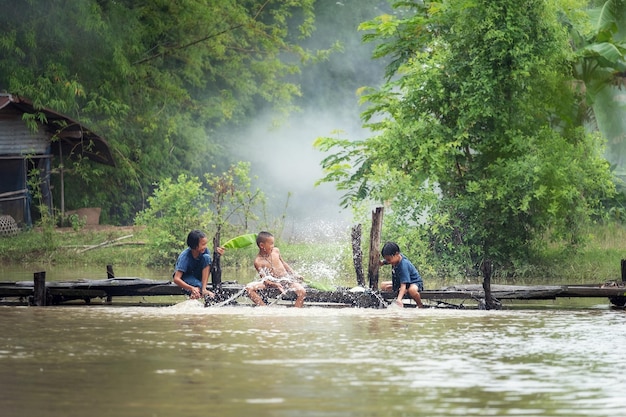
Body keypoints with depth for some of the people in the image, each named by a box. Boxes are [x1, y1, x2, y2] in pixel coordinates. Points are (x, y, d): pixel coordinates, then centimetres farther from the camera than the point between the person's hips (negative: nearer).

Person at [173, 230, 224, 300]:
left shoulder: (205, 250, -18)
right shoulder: (185, 256, -31)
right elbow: (176, 279, -35)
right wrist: (191, 288, -50)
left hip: (197, 276, 6)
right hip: (185, 276, -6)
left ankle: (203, 289, -27)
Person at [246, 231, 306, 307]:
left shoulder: (276, 251, 2)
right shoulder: (258, 261, -12)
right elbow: (264, 278, -18)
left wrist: (294, 275, 12)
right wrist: (275, 285, -35)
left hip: (286, 279, 3)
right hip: (272, 282, -3)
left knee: (302, 292, -26)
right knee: (249, 288, -26)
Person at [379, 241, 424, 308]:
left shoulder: (403, 265, -34)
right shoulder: (396, 258, -11)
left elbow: (403, 285, -42)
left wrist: (399, 299, -54)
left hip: (415, 283, -9)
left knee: (412, 290, -44)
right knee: (383, 285, -1)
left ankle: (421, 306, -19)